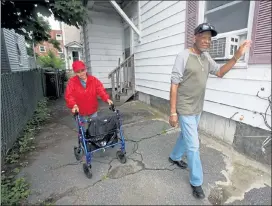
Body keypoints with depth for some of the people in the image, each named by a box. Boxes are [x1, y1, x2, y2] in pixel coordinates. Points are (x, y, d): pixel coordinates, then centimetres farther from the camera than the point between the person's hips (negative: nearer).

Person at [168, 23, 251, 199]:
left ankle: (174, 157, 50)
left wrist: (237, 56, -1)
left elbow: (220, 72, 15)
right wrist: (173, 112, -19)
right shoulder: (184, 56, -15)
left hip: (198, 109, 7)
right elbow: (174, 85, -17)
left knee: (186, 136, 24)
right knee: (193, 145, 0)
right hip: (185, 109, -7)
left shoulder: (206, 57, 6)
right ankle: (196, 182, 21)